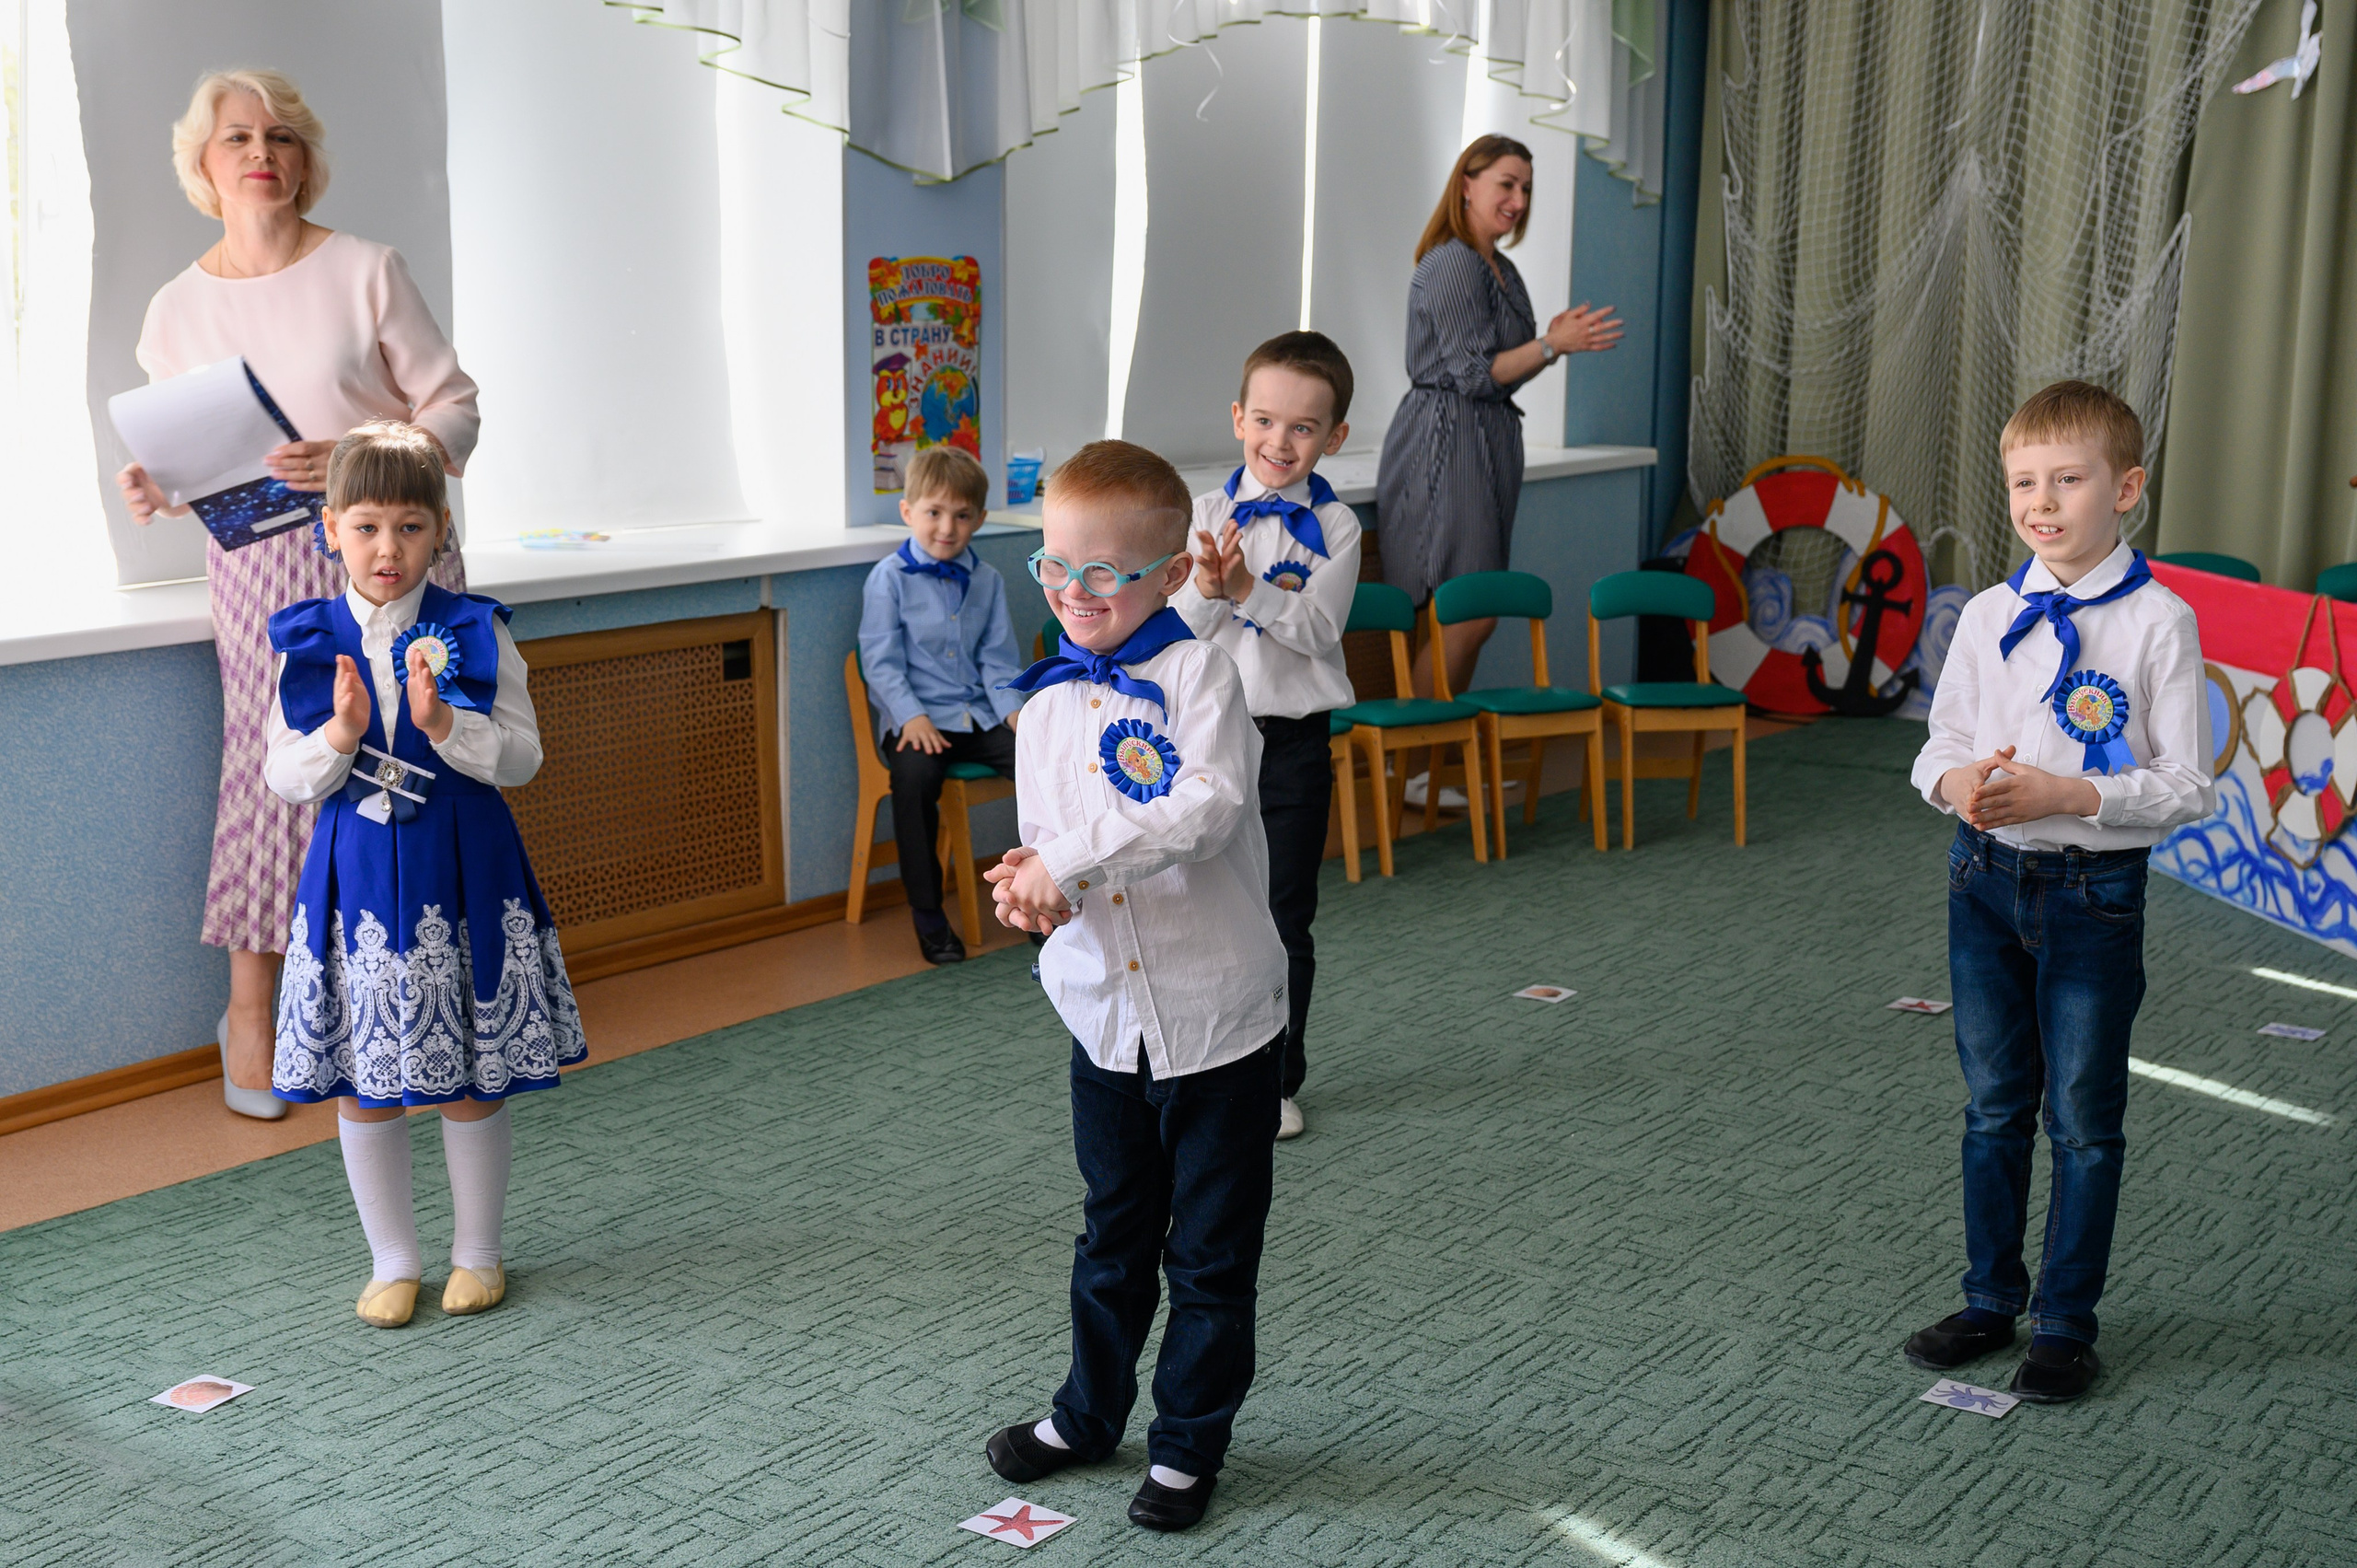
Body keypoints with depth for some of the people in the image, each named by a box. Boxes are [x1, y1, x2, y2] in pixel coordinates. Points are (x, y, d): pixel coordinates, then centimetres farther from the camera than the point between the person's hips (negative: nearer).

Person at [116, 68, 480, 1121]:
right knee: (274, 769, -9)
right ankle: (249, 1008, 5)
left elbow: (454, 409, -1)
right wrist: (152, 492, -6)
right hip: (264, 570, 1)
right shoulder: (177, 309, 11)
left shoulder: (366, 272, 2)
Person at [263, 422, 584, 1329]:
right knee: (361, 1086, 8)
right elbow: (283, 779, -1)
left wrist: (443, 722, -23)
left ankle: (477, 1253, 25)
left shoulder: (475, 634, -3)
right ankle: (392, 1260, 25)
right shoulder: (309, 642, 1)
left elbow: (522, 758, -7)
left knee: (470, 1084, 7)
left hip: (461, 874, -1)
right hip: (354, 876, 2)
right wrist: (339, 735, -19)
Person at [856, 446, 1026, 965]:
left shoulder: (987, 580, 12)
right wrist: (912, 716, -19)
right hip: (917, 717, -4)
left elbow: (997, 658, 11)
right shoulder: (889, 577, -2)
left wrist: (1013, 708, -7)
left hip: (979, 715, 4)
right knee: (914, 774, -35)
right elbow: (882, 660, -6)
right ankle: (928, 916, -23)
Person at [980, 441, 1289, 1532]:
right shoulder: (1047, 705, 6)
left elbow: (1210, 806, -26)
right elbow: (1044, 844, 8)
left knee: (1210, 1249, 10)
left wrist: (1071, 861, -26)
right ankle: (1090, 1412, 39)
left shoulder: (1198, 671, -12)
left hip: (1216, 1012, -5)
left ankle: (1190, 1440, 26)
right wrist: (1029, 890, -16)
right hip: (1106, 1012, 5)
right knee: (1112, 1235, 21)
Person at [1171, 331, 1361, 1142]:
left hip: (1294, 739, -1)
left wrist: (1249, 588, -26)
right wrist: (1205, 588, -25)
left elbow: (1318, 629, -13)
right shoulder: (1207, 514, 0)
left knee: (1286, 918, 7)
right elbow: (1176, 627, -4)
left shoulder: (1334, 526, -3)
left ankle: (1278, 1080, 20)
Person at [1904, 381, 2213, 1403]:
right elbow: (1941, 744, 8)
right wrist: (1955, 781, -15)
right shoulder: (1989, 616, 1)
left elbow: (2189, 788, -11)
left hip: (2095, 888, -4)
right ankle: (1989, 1301, 32)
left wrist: (2068, 794, -22)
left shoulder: (2158, 623, -11)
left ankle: (2066, 1323, 23)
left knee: (2083, 1119, 8)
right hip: (1987, 877, 4)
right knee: (1993, 1106, 16)